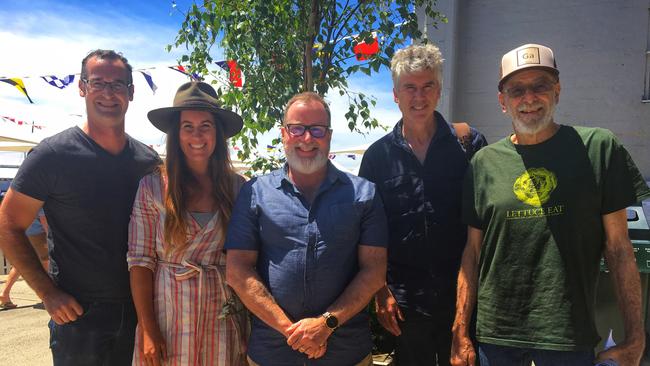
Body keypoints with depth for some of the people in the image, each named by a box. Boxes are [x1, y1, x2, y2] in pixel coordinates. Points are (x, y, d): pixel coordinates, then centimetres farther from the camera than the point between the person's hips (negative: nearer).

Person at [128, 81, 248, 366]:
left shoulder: (237, 187, 0)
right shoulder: (153, 187, -5)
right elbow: (140, 261, -5)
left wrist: (253, 322, 0)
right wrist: (148, 331, -9)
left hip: (223, 321, 2)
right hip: (168, 319, -1)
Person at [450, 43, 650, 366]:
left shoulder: (598, 149, -4)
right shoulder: (484, 163, 1)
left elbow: (618, 248, -3)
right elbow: (472, 253, 3)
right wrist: (460, 334, 3)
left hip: (570, 338, -1)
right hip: (495, 336, 2)